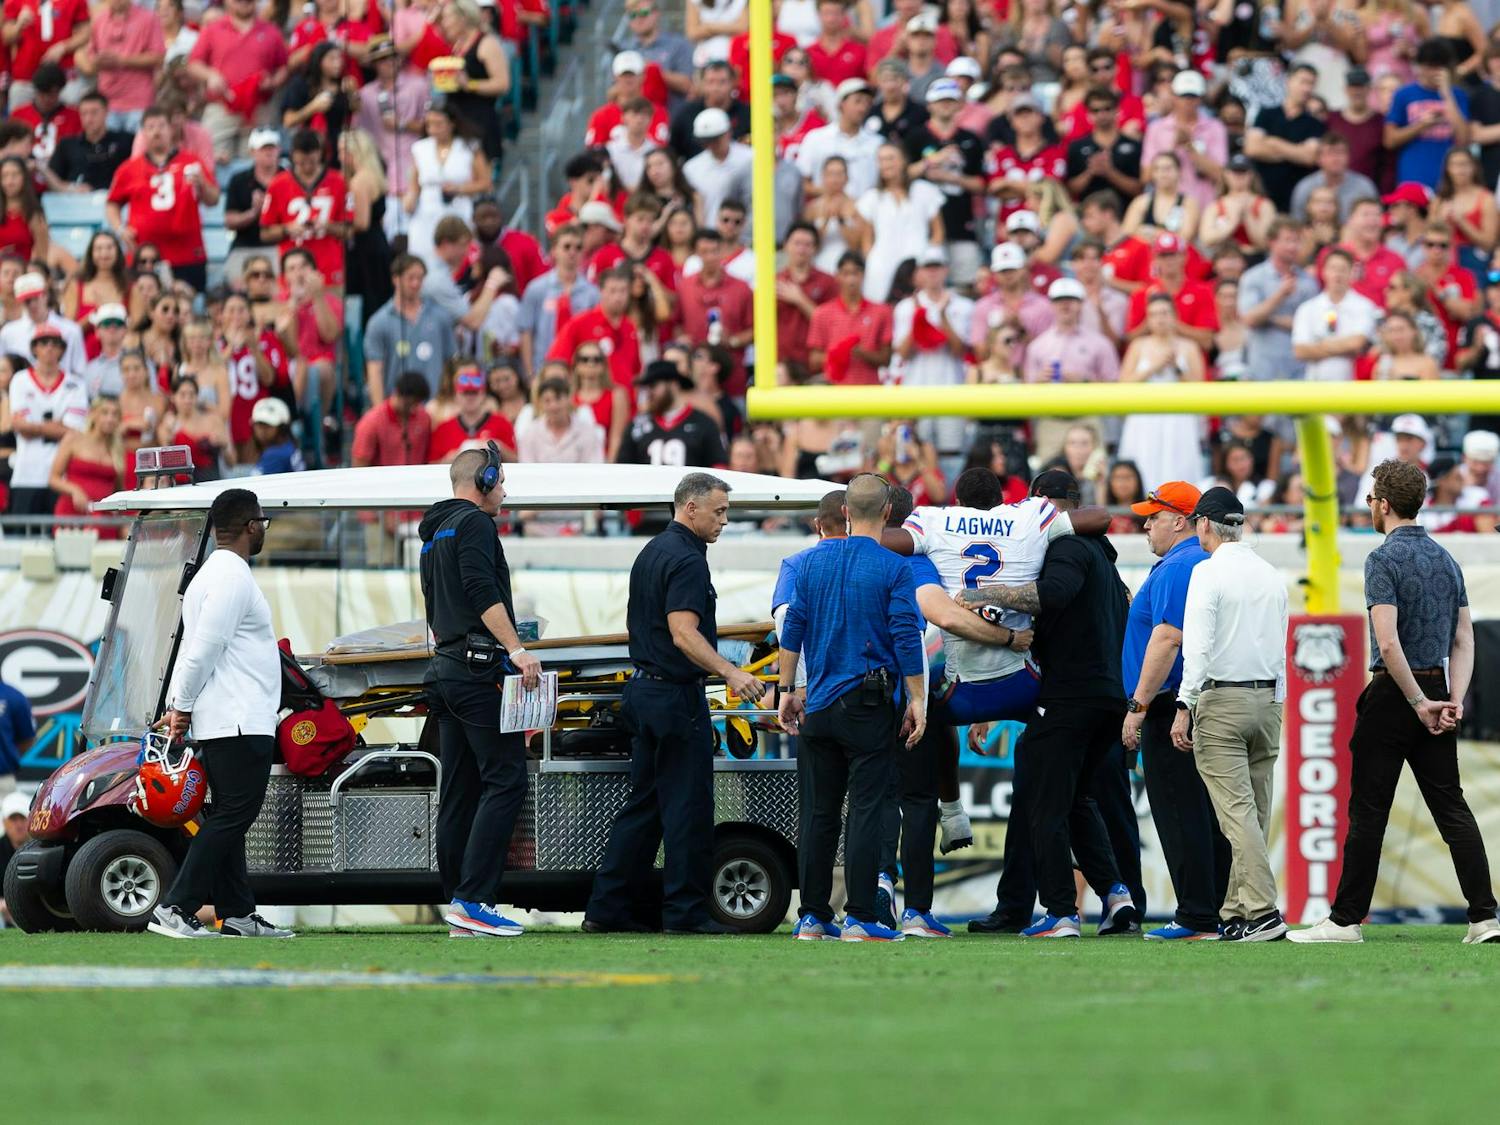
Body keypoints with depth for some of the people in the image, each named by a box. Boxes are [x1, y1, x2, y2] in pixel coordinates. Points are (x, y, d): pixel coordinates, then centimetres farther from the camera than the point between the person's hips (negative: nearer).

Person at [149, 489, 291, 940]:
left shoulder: (211, 574, 20)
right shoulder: (234, 578, -13)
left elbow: (192, 646, 18)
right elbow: (204, 647, -18)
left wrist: (175, 705, 15)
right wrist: (184, 706, -12)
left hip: (219, 724, 11)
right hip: (240, 724, -11)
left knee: (229, 818, 10)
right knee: (234, 815, -12)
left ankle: (238, 914, 12)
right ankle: (175, 910, -17)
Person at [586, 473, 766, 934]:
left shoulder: (651, 553, 15)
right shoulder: (686, 560, -16)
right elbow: (684, 635, -26)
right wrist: (731, 673, -32)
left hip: (644, 688, 10)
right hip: (676, 697, -10)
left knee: (644, 804, 12)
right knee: (687, 808, -4)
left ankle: (608, 907, 10)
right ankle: (686, 911, -2)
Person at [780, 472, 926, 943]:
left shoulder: (815, 561, 7)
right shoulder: (893, 569, -7)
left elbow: (793, 629, 7)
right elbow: (905, 637, -10)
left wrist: (787, 691, 14)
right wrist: (917, 700, -5)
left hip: (820, 706, 4)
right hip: (869, 705, -4)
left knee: (822, 814, 11)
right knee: (865, 811, -4)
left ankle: (812, 916, 11)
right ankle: (859, 919, -8)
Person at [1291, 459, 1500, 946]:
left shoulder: (1384, 559, -12)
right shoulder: (1446, 559, 12)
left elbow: (1388, 643, -21)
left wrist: (1419, 703, -14)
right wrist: (1453, 702, 1)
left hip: (1394, 694, -6)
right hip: (1438, 687, 6)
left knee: (1368, 811, 0)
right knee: (1452, 808, 4)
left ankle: (1346, 919, 4)